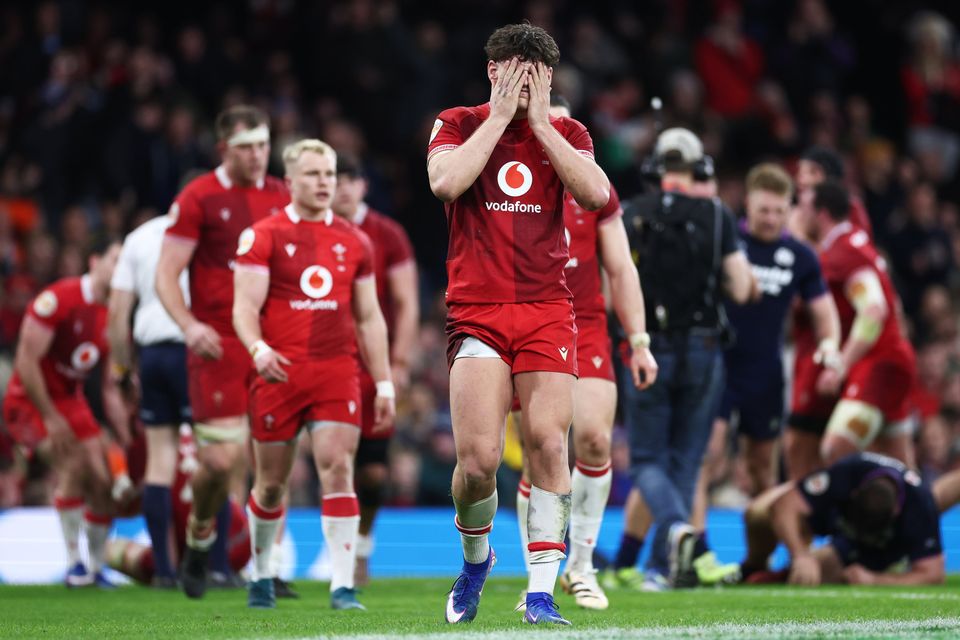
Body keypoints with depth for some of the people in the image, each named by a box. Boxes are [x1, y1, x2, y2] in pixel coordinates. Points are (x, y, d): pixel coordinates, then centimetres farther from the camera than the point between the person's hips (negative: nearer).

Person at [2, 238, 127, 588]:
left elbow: (110, 390, 10)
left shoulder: (112, 319, 3)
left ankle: (96, 567, 14)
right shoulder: (57, 300, -19)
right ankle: (73, 562, -17)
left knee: (102, 480, -1)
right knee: (74, 464, -25)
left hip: (70, 401, 7)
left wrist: (127, 443, 4)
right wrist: (51, 418, -20)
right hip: (29, 401, -7)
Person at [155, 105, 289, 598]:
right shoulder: (198, 198, -2)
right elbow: (166, 275, -4)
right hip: (218, 347, -4)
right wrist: (189, 325, -20)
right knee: (222, 458, -10)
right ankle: (200, 541, 17)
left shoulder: (282, 198, 11)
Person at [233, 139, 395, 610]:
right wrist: (259, 350, -27)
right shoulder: (263, 237, 0)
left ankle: (343, 586, -13)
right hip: (280, 373, -2)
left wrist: (384, 384, 13)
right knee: (272, 483, 7)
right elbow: (245, 307, -7)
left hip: (338, 373, 2)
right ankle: (261, 575, 28)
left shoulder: (354, 242, 12)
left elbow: (369, 318, 17)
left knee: (338, 471, -12)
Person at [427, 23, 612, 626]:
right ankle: (475, 556, 19)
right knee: (479, 459, -11)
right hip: (477, 314, -2)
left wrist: (540, 121, -8)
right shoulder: (459, 125, 6)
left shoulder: (566, 133, 10)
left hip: (548, 310, 2)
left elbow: (596, 194, -9)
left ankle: (542, 592, -6)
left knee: (548, 445, -11)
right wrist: (501, 116, -10)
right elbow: (446, 182, -16)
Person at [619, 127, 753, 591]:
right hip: (702, 352, 1)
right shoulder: (717, 217, -3)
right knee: (685, 458, 12)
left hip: (649, 351, -1)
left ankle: (676, 526, -22)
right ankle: (661, 566, 11)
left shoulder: (631, 216, -3)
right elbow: (741, 291, -5)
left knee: (648, 459, 7)